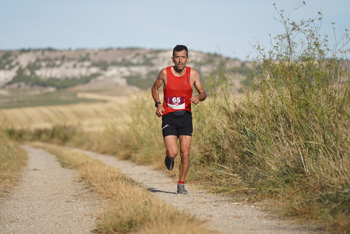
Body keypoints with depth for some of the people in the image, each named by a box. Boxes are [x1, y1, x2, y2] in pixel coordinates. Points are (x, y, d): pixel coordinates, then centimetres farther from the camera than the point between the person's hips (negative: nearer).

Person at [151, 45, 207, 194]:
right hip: (168, 116, -1)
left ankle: (181, 184, 13)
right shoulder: (165, 73, -5)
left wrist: (199, 97, -18)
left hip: (185, 115, 1)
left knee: (185, 153, -4)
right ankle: (168, 156, 25)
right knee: (173, 153, -14)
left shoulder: (192, 74, -2)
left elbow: (203, 93, 6)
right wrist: (158, 104, -5)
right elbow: (154, 88, 11)